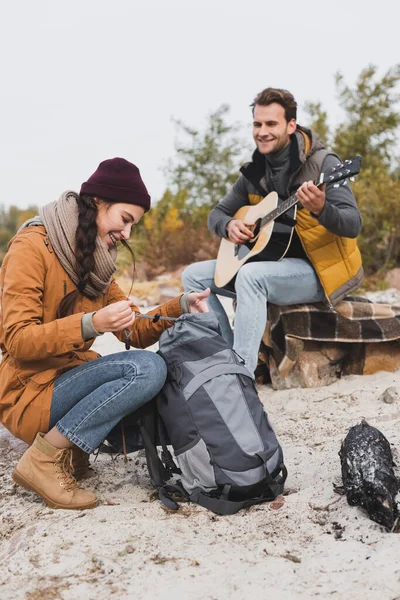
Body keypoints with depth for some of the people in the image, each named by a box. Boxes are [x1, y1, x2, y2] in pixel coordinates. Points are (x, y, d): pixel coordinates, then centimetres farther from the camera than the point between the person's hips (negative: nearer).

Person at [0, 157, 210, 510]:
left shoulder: (95, 260, 12)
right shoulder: (33, 247, -13)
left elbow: (135, 332, 8)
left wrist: (180, 307, -8)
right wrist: (90, 324, -32)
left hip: (70, 380, 8)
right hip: (29, 391, -8)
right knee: (147, 369, -24)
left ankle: (72, 448, 2)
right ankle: (45, 458, -15)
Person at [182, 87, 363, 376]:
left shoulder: (322, 163, -13)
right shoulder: (254, 173, 6)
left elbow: (354, 225, -20)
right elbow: (217, 213, 15)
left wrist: (321, 209, -41)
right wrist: (229, 225, -10)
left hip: (321, 269, -7)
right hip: (271, 262, 7)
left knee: (251, 275, -35)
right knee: (194, 275, -1)